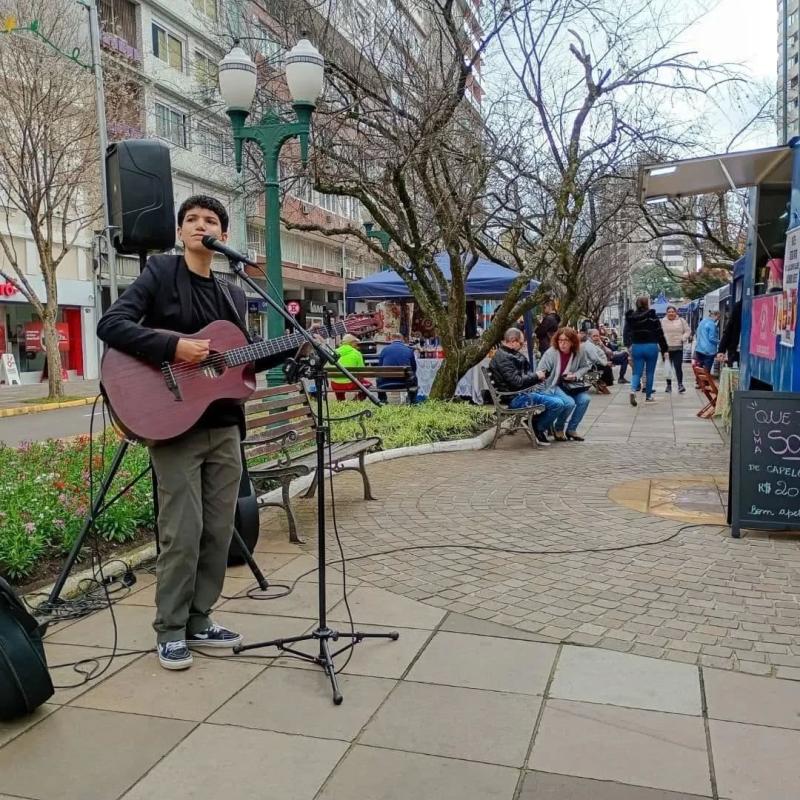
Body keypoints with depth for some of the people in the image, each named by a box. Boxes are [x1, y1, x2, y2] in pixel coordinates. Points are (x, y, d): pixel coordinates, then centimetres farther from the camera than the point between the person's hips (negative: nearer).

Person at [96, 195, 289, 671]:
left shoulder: (233, 295, 15)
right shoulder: (160, 273, -2)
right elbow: (111, 326, -13)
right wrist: (174, 346, -23)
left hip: (225, 426, 6)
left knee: (219, 532, 9)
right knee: (182, 533, -4)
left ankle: (199, 622, 23)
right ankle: (171, 631, 13)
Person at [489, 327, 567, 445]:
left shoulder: (512, 354, 16)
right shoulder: (503, 358, -18)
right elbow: (517, 382, -25)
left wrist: (537, 376, 6)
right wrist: (536, 376, -11)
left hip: (523, 392, 11)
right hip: (515, 399, -11)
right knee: (558, 404, -19)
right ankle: (538, 429, 0)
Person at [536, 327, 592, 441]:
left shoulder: (580, 352, -6)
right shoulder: (550, 353, -16)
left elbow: (585, 366, 10)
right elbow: (540, 372, -12)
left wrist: (576, 375, -8)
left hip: (571, 384, 5)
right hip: (554, 386, -5)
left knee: (585, 399, -19)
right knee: (569, 402, -28)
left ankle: (571, 429, 2)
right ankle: (558, 428, 2)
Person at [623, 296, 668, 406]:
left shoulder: (631, 317, 4)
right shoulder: (652, 317, -8)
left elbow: (626, 332, 4)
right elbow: (660, 334, -6)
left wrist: (628, 344, 7)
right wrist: (664, 350, 0)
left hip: (636, 347, 3)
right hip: (651, 347, -3)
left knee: (637, 372, 5)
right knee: (650, 373, 11)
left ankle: (633, 390, -22)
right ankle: (648, 396, 17)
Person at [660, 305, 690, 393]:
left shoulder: (681, 321, 7)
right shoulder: (662, 322, 5)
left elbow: (688, 331, 11)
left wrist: (683, 338, -6)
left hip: (678, 348, -1)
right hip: (666, 348, 1)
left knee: (678, 366, -8)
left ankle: (680, 384, -7)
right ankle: (668, 385, 16)